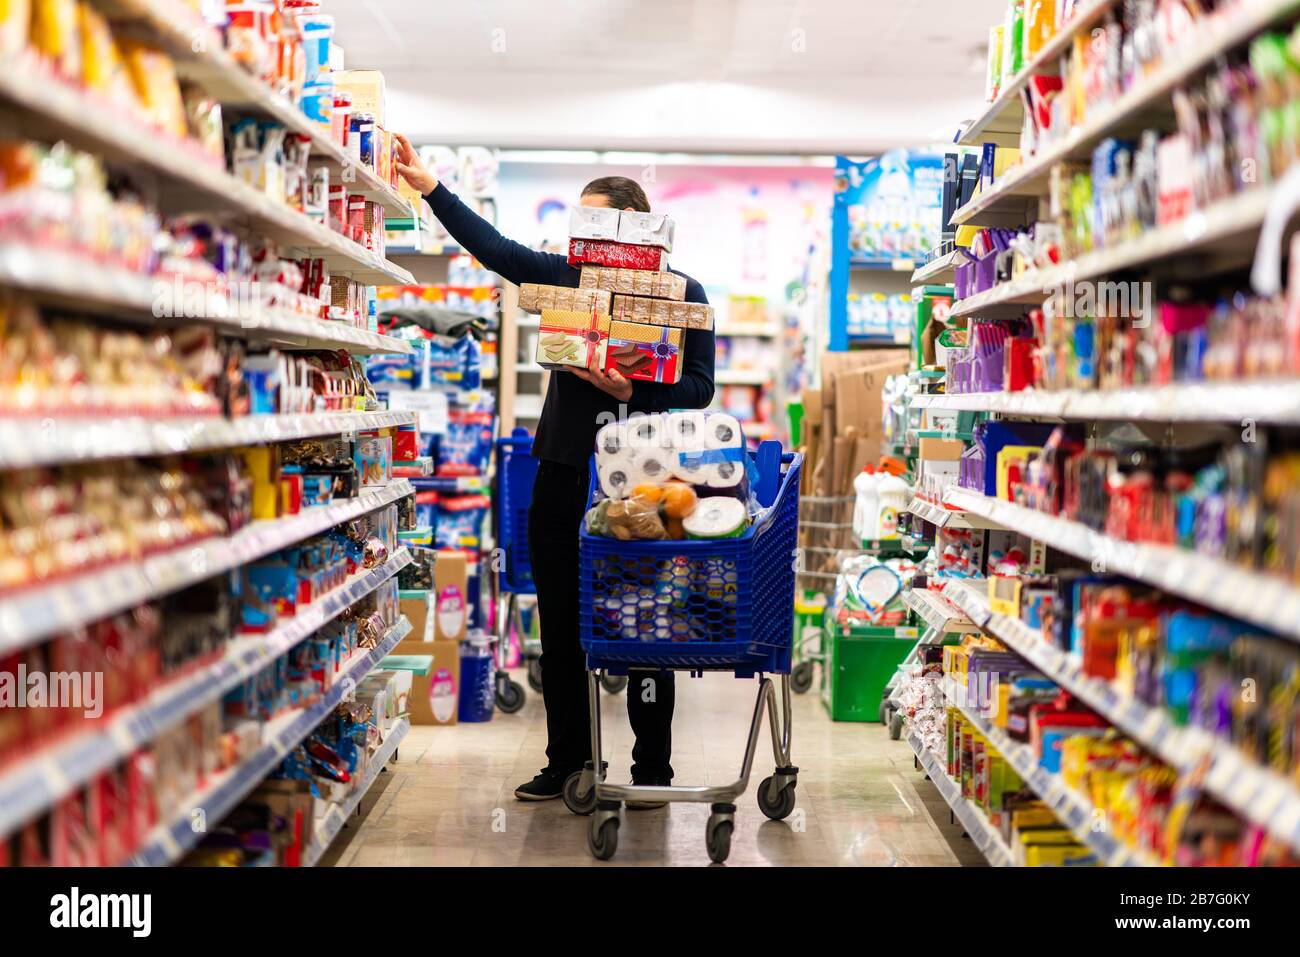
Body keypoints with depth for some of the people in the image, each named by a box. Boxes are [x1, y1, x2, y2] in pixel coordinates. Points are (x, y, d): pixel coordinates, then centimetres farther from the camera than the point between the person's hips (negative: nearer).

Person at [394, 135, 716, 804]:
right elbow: (494, 248, 5)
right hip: (564, 473, 4)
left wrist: (634, 390, -19)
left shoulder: (682, 292, 1)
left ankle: (652, 767, 15)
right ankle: (568, 761, 21)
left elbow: (699, 386, -4)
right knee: (561, 625, 9)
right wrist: (430, 187, 0)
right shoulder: (568, 276, 11)